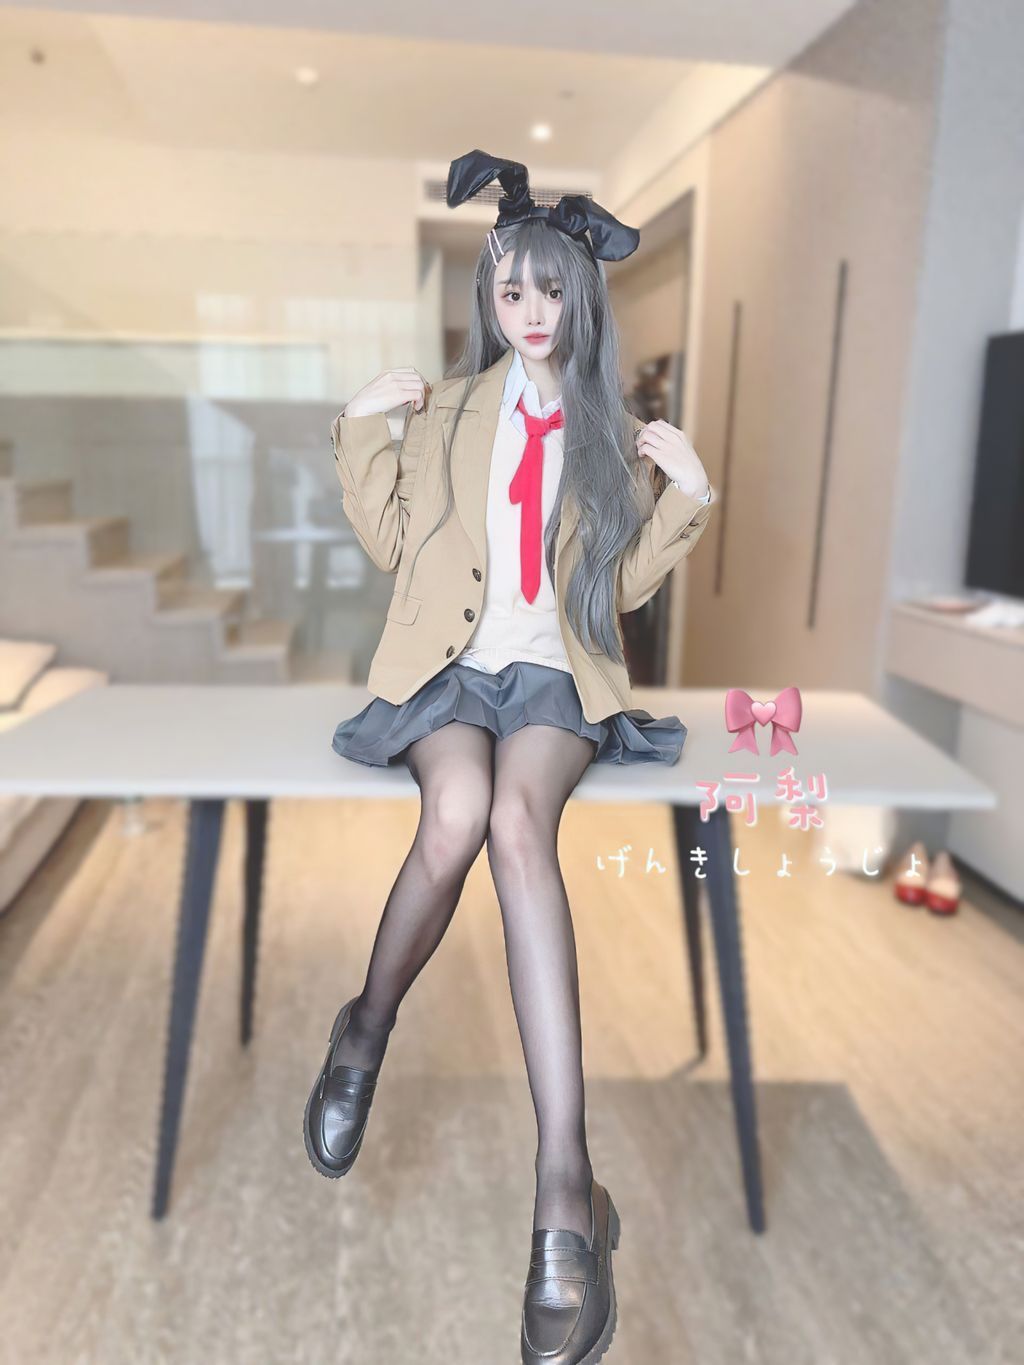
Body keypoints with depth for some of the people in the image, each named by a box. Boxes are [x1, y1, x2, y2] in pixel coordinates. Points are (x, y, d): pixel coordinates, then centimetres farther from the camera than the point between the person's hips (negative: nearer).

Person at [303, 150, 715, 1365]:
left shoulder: (614, 430, 14)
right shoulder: (446, 408, 15)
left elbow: (626, 582, 14)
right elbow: (393, 546, 14)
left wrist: (688, 496, 1)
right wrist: (360, 431, 6)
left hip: (555, 678, 0)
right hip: (454, 669, 1)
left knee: (517, 821, -34)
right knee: (458, 814, -35)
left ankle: (564, 1184, -34)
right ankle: (367, 1027, -5)